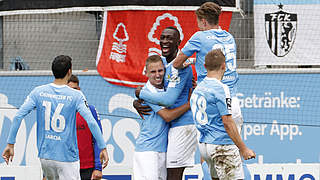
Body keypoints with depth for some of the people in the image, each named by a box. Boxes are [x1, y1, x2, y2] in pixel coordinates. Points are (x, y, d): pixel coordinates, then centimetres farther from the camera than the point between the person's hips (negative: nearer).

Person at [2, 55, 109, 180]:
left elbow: (18, 117, -5)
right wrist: (102, 148, -9)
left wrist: (10, 144, 0)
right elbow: (91, 122, -16)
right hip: (68, 157, -4)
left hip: (45, 155, 4)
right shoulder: (76, 96, -9)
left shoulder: (38, 92, 0)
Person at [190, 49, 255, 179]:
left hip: (203, 145, 8)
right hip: (222, 146, -8)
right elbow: (227, 122, -16)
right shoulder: (221, 89, -14)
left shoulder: (197, 89, 11)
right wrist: (243, 149, -13)